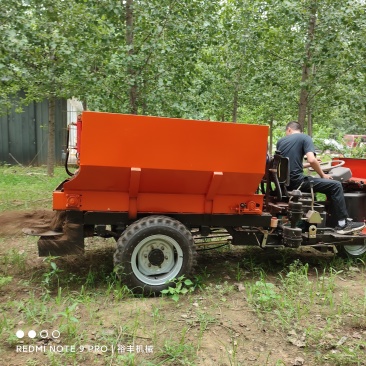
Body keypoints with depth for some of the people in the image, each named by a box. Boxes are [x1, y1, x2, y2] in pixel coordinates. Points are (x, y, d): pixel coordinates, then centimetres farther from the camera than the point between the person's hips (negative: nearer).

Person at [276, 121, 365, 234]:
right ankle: (343, 224, 3)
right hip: (296, 180, -7)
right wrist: (323, 175, 1)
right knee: (335, 185, 2)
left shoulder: (280, 141, 16)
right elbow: (312, 160, -15)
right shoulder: (305, 138, -1)